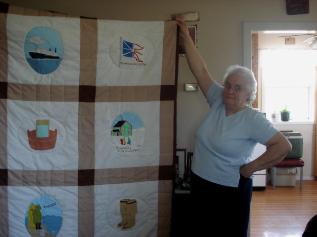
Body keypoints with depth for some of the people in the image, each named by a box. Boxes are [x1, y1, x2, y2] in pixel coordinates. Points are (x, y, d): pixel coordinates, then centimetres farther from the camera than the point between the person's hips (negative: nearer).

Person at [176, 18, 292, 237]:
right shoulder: (218, 101, -1)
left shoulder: (253, 119, -16)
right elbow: (201, 71, -2)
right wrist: (186, 38, -4)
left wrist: (251, 167, -17)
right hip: (200, 185, 6)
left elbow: (284, 146, -21)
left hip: (230, 191, -6)